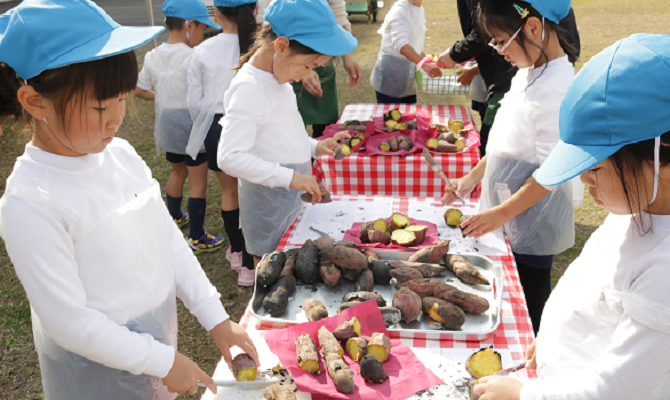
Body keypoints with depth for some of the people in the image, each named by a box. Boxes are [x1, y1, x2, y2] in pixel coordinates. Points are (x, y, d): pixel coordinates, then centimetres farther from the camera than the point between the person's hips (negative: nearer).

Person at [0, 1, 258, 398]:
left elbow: (170, 240, 1)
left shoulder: (121, 154, -6)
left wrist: (217, 319, 0)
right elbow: (69, 321, -21)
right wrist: (163, 361, -14)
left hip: (158, 335, 6)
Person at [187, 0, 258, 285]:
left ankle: (236, 251, 38)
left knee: (229, 190, 21)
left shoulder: (203, 51, -5)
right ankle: (249, 266, 15)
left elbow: (195, 102, 1)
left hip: (216, 127, 3)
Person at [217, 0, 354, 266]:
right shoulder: (248, 88, -23)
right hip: (269, 210, -9)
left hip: (291, 200, 9)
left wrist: (314, 147, 7)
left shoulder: (276, 78, 5)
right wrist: (288, 176, -31)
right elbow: (230, 158, -30)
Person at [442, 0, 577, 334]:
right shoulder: (528, 72, 5)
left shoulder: (558, 87, -24)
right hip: (506, 215, 9)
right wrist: (473, 178, 14)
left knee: (527, 316, 8)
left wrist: (502, 212, -21)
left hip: (531, 223, -9)